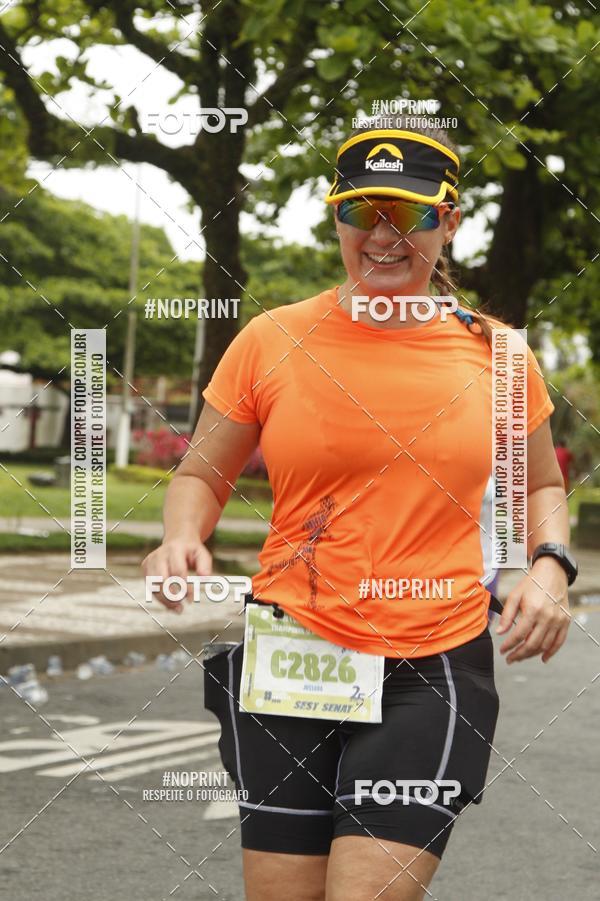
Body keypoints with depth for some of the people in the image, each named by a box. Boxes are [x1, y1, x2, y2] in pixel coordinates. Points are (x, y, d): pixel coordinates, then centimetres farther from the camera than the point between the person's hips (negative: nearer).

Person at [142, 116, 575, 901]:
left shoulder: (495, 353, 5)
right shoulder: (270, 342, 2)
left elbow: (541, 485, 20)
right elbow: (202, 474, 12)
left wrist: (548, 566, 0)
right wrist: (182, 539, -10)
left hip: (436, 667, 0)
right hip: (289, 659, 1)